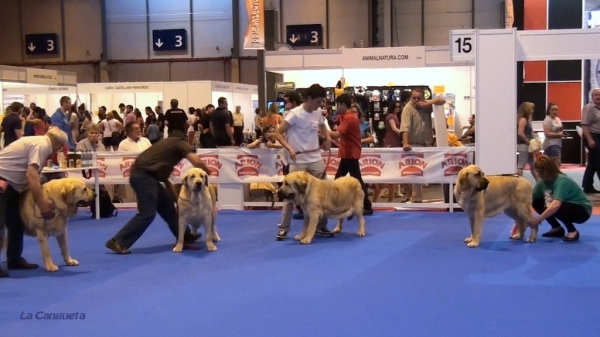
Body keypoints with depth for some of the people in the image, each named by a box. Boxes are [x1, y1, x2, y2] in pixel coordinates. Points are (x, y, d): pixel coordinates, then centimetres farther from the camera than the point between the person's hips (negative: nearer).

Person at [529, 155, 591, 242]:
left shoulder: (562, 181, -30)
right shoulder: (543, 182, -7)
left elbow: (556, 205, -43)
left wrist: (538, 220, -43)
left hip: (582, 210, -8)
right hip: (566, 206, 8)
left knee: (554, 208, -35)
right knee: (537, 202, -6)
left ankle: (573, 231, -13)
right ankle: (557, 228, 7)